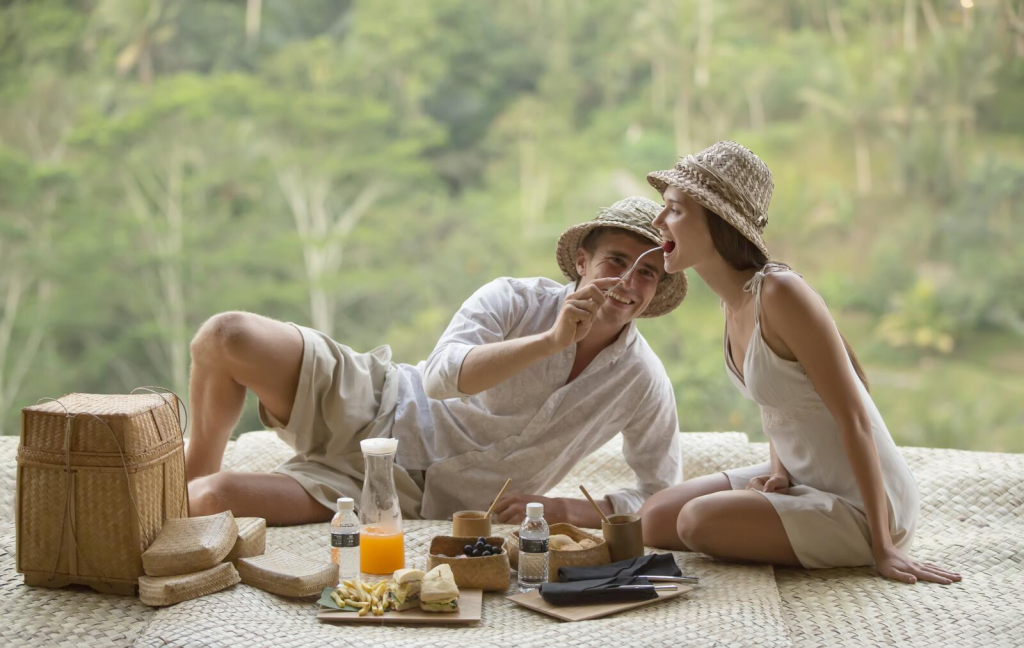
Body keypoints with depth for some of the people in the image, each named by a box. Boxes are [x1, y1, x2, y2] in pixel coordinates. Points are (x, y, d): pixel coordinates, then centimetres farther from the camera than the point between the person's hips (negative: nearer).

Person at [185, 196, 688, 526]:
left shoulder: (645, 384, -7)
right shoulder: (514, 300, -11)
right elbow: (442, 377, -26)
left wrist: (562, 509, -14)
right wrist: (551, 340, -35)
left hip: (410, 496, -1)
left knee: (214, 500, -24)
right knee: (225, 336, -23)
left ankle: (199, 489, 14)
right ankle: (197, 470, 5)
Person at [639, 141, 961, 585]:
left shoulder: (779, 294, -26)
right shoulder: (735, 296, 1)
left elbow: (854, 418, -25)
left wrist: (883, 548, -23)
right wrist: (778, 469, -5)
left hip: (861, 504, -8)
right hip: (801, 478, 8)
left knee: (698, 520, -23)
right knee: (654, 519, 4)